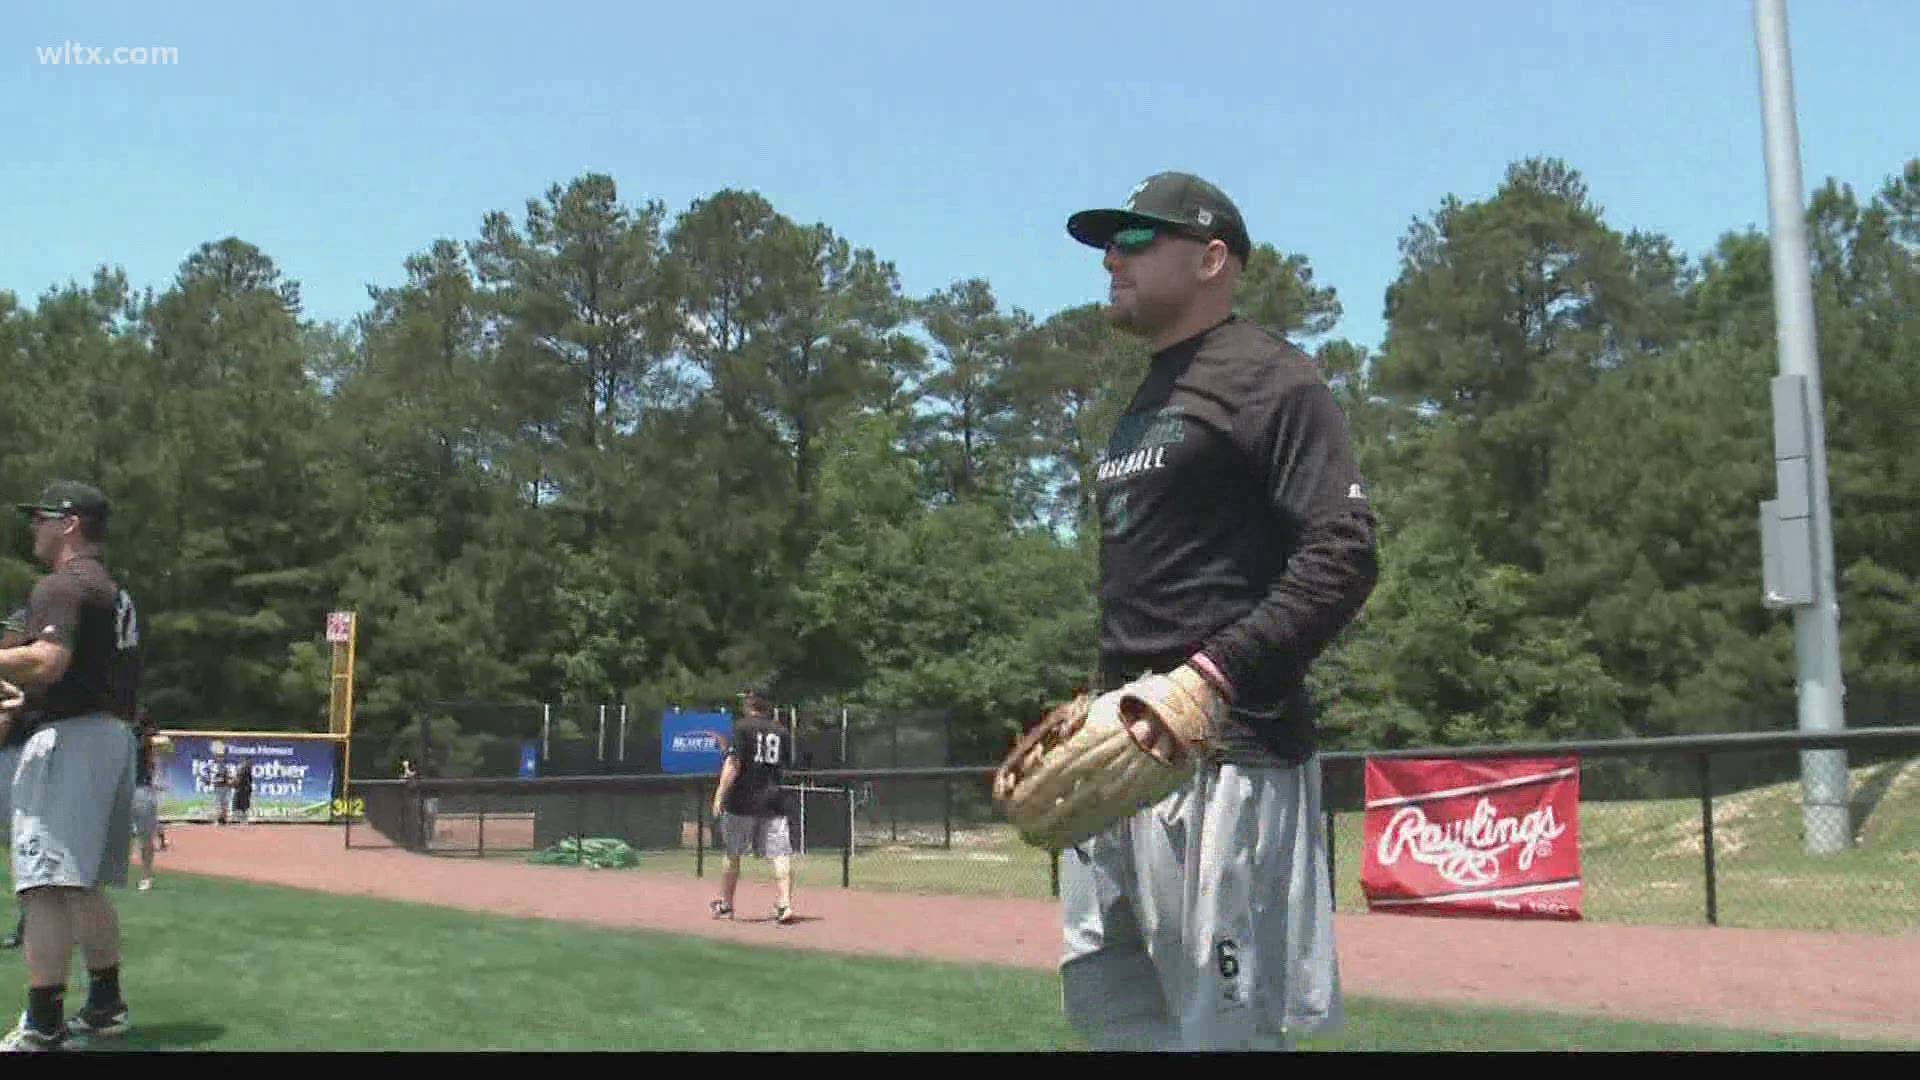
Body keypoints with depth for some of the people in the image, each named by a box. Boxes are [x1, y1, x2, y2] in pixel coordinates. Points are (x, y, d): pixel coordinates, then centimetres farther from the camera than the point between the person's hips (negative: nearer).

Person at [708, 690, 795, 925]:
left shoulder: (743, 727, -6)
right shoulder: (780, 731, 9)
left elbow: (733, 764, -14)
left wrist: (720, 794, -15)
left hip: (742, 801, -3)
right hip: (773, 800, 3)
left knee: (733, 855, 12)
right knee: (780, 855, -4)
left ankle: (725, 905, 23)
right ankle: (784, 904, -17)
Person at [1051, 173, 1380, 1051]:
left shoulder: (1269, 378, -6)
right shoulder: (1145, 401, 22)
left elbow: (1343, 558, -17)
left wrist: (1211, 678, -27)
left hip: (1222, 748, -9)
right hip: (1120, 747, 10)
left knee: (1224, 1022, -7)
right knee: (1104, 1001, 13)